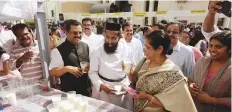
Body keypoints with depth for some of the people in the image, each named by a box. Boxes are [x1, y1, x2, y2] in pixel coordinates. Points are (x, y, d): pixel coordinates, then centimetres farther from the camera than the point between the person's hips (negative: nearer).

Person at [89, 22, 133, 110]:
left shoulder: (126, 50, -5)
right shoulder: (97, 51, -9)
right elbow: (92, 72, -7)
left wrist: (126, 84, -8)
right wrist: (101, 85, -20)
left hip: (122, 86, 2)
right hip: (103, 87, -1)